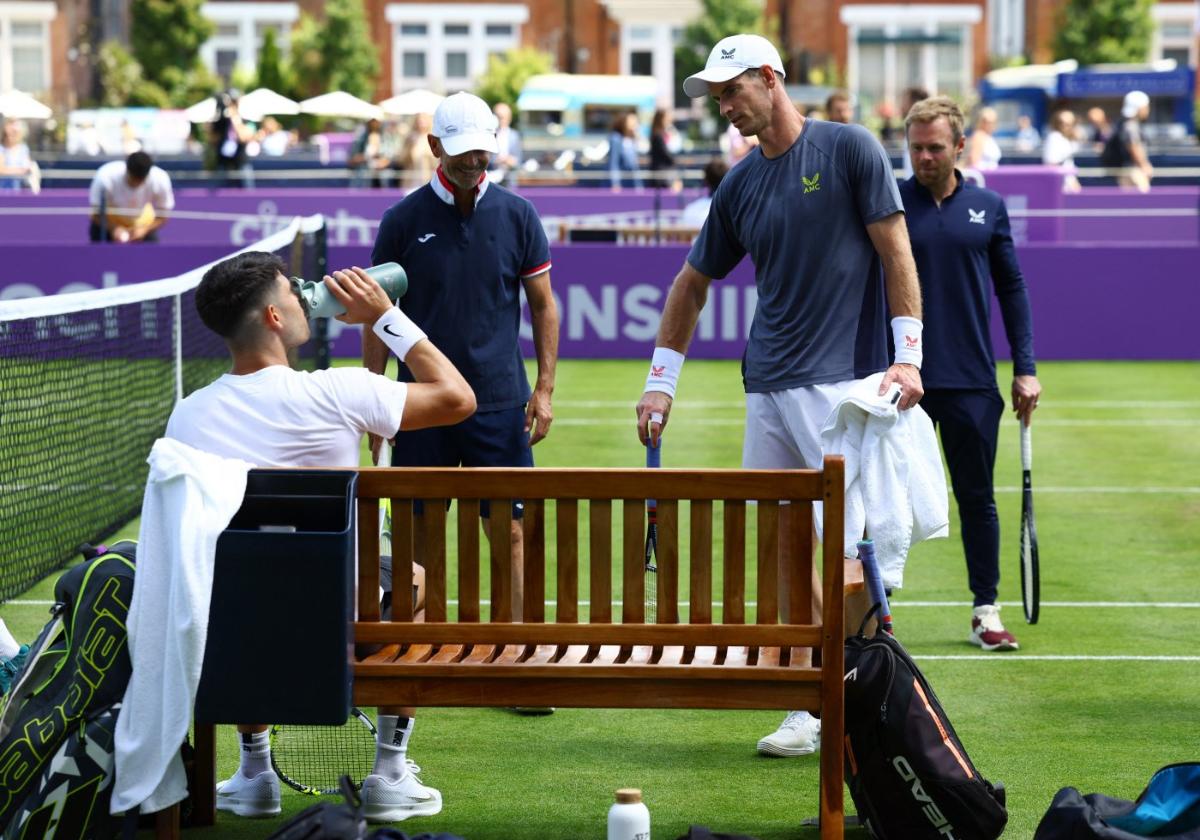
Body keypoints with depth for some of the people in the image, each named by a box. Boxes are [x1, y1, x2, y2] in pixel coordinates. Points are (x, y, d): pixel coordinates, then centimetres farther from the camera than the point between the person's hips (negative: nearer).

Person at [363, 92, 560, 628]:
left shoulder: (517, 216, 3)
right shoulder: (404, 220, 1)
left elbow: (543, 305, 9)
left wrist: (544, 387, 1)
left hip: (500, 403, 0)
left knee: (510, 529, 0)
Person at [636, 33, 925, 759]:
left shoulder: (849, 149, -3)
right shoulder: (740, 186, 13)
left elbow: (895, 252, -5)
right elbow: (693, 283, 21)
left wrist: (908, 356, -13)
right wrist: (661, 382, 18)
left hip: (841, 381, -6)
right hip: (767, 388, 6)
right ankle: (813, 708, 12)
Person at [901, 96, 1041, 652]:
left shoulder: (988, 208, 6)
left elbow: (1012, 288, 11)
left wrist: (1025, 368, 6)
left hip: (973, 382, 2)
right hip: (904, 378, -1)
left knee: (977, 499, 7)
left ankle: (987, 612, 14)